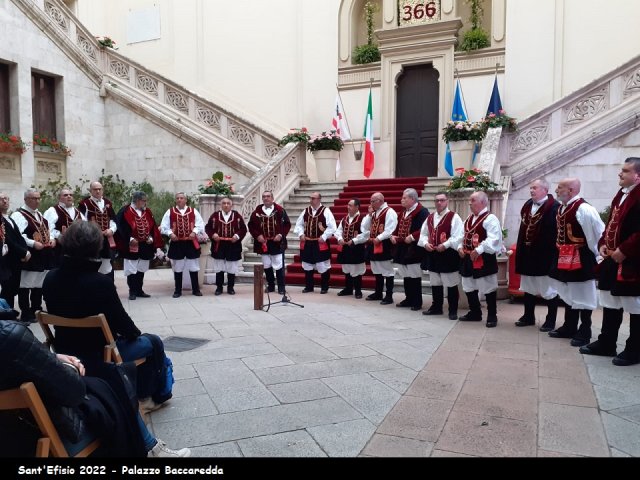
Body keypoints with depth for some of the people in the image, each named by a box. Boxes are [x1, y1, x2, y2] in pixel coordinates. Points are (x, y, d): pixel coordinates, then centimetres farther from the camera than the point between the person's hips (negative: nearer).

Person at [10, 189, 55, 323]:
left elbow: (46, 229, 23)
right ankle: (26, 313, 6)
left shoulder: (39, 214, 16)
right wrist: (33, 243, -27)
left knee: (39, 283, 16)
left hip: (42, 255, 9)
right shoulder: (19, 215, -12)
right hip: (29, 256, -9)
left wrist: (52, 239, 4)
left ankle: (36, 309, 27)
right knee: (26, 285, -1)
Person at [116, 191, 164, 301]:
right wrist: (130, 239, -20)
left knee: (141, 270, 12)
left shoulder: (147, 212, 10)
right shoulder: (125, 211, -8)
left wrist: (151, 238, -2)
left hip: (145, 246, 6)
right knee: (132, 270, -1)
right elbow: (121, 227, -13)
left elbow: (153, 227, 14)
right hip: (131, 246, -6)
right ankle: (132, 291, 9)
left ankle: (139, 290, 22)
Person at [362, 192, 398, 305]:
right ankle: (378, 293, 27)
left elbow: (390, 230, -20)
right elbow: (365, 227, 12)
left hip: (384, 246, -9)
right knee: (377, 270, 16)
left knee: (387, 271, -2)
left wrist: (378, 238, -20)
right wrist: (369, 215, 3)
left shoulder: (389, 212, -12)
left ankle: (389, 296, 4)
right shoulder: (373, 213, 16)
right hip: (373, 245, 9)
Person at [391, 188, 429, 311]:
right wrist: (393, 235, 5)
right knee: (406, 276, 14)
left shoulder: (422, 212, -12)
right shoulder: (403, 213, 16)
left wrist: (412, 237, -24)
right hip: (402, 249, 9)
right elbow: (398, 227, 24)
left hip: (414, 250, -9)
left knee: (415, 276, -1)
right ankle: (409, 299, 25)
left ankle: (417, 302, 9)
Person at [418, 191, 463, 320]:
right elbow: (423, 234, 15)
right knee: (435, 283, 15)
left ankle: (453, 310, 12)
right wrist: (425, 243, -4)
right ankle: (436, 307, 28)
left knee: (451, 284, 1)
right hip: (433, 255, 6)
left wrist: (445, 245, -21)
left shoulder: (454, 217, -8)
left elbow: (458, 237, -15)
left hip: (448, 255, -6)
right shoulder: (430, 218, 12)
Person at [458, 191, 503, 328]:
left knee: (488, 288, 1)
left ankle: (492, 316, 12)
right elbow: (464, 235, 21)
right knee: (469, 287, 15)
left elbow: (493, 239, -23)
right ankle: (475, 313, 29)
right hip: (468, 258, 9)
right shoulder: (469, 219, 14)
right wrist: (460, 247, 3)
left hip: (484, 259, -9)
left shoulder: (490, 218, -14)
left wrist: (478, 250, -25)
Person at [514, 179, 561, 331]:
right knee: (528, 288, 16)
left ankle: (550, 320, 15)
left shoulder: (554, 207, -13)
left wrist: (552, 253, -19)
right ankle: (528, 316, 29)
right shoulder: (527, 206, 12)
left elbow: (556, 233, -17)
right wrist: (520, 250, 12)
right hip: (528, 254, 8)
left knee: (549, 289, 5)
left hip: (545, 255, -8)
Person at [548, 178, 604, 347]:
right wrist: (560, 252, 16)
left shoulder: (584, 209, -18)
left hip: (581, 259, -9)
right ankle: (569, 327, 28)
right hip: (564, 259, 9)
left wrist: (596, 254, -10)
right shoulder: (562, 209, 10)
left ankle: (584, 332, 13)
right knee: (568, 294, 17)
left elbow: (600, 233, -16)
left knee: (582, 295, 2)